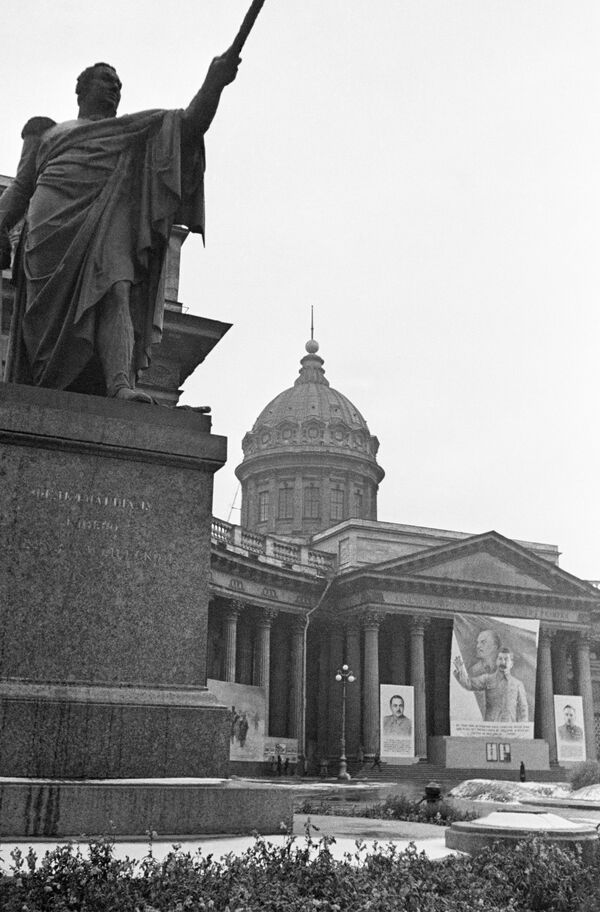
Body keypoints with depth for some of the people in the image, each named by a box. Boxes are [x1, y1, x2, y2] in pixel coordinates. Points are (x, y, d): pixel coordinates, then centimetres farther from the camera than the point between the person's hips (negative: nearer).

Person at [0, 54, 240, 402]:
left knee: (115, 291, -28)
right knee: (53, 318, -13)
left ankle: (120, 384, -47)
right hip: (56, 221, 1)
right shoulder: (48, 132, 32)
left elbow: (191, 124, 17)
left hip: (111, 222, -1)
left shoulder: (139, 133, 31)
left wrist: (213, 84, 0)